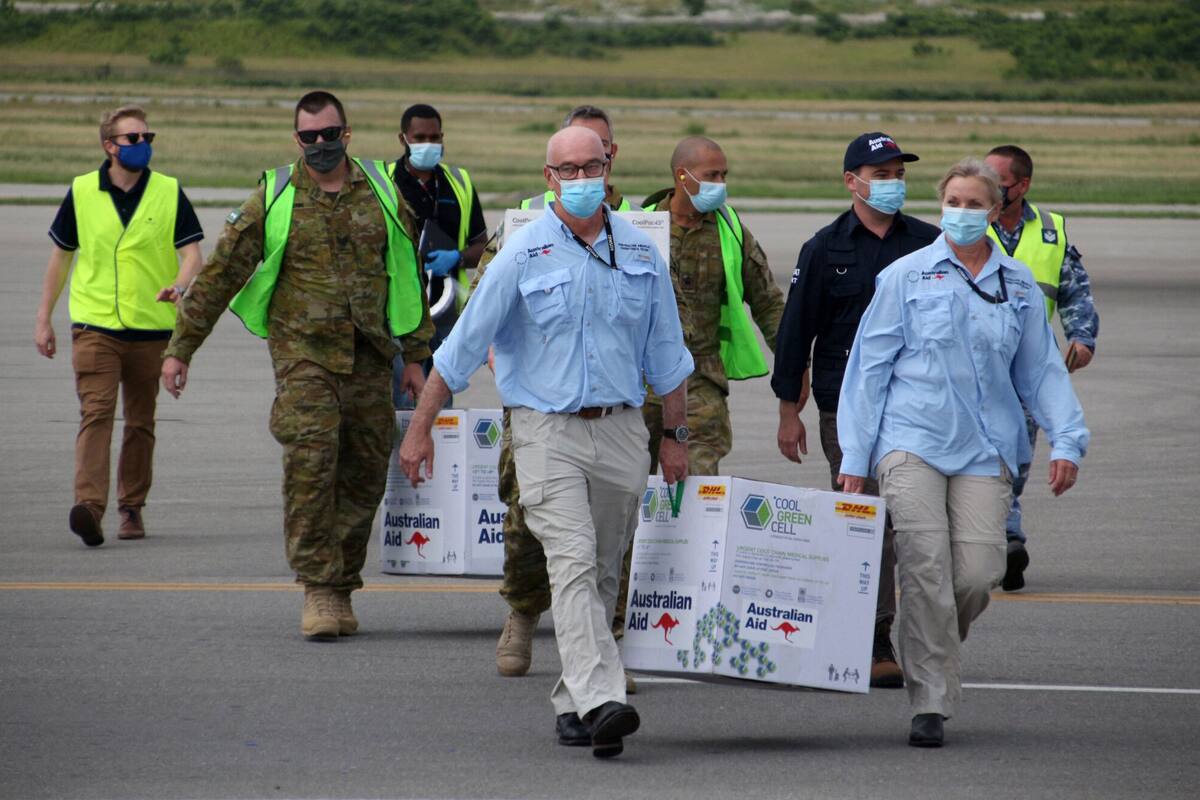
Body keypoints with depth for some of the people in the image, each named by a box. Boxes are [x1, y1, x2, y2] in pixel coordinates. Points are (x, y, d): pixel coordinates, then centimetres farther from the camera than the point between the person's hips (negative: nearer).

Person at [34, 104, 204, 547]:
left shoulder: (168, 192, 2)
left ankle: (132, 508, 22)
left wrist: (179, 284, -23)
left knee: (140, 422, 9)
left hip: (151, 326, 1)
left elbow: (191, 250, 0)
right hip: (94, 324, -1)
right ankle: (89, 507, -27)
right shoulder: (82, 192, 4)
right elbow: (61, 255, 13)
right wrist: (44, 319, 12)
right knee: (96, 412, -16)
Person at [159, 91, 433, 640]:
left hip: (370, 358, 3)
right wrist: (180, 348, 1)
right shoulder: (274, 200, 2)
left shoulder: (381, 193, 8)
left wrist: (416, 355, 13)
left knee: (364, 476, 4)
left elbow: (409, 274, 16)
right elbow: (220, 274, 4)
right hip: (302, 352, -3)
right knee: (310, 461, -18)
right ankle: (318, 589, -13)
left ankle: (341, 588, 17)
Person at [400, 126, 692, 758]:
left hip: (620, 430, 4)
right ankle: (600, 701, -29)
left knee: (603, 575, 9)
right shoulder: (525, 254, -4)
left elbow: (666, 352, 17)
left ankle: (572, 701, 22)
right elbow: (463, 344, 0)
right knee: (572, 563, -17)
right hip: (547, 430, -4)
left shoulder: (639, 252, 7)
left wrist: (675, 435, 17)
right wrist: (420, 427, 0)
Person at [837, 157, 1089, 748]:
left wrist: (1066, 440, 4)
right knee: (925, 567, -13)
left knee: (979, 571, -9)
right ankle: (930, 703, -8)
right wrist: (854, 456, 2)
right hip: (911, 441, -2)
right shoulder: (906, 277, 5)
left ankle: (934, 649, 22)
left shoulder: (1019, 287, 12)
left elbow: (1041, 370, 17)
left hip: (985, 449, 2)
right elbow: (869, 366, 6)